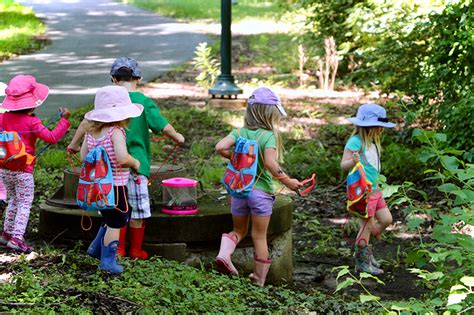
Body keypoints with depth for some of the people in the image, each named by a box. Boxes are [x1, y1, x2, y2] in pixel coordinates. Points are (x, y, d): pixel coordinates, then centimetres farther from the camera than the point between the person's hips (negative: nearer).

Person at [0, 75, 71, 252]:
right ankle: (17, 238, -9)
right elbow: (52, 138, -20)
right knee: (25, 204, 0)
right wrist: (64, 120, -13)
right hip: (23, 170, -6)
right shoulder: (31, 122, -15)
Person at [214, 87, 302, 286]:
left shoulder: (239, 132, 1)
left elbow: (220, 147, -13)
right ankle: (259, 279, 18)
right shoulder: (269, 136, -12)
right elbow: (270, 162, -26)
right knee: (259, 236, 10)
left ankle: (224, 255, -6)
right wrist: (286, 181, -16)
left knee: (239, 231, 22)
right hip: (261, 191, -4)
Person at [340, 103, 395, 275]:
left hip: (374, 190, 9)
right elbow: (343, 164, -19)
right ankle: (362, 262, 11)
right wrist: (353, 161, -39)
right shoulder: (355, 142, -16)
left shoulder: (372, 143, 11)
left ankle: (363, 249, 24)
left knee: (386, 219, 10)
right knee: (368, 225, -3)